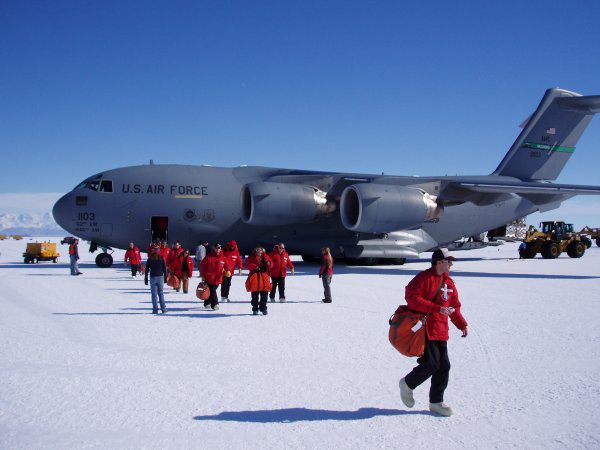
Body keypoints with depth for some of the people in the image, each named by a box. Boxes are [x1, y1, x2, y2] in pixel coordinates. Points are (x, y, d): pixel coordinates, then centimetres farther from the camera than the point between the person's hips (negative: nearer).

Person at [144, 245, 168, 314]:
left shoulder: (150, 259, -4)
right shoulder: (161, 258, -1)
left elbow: (146, 270, -3)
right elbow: (165, 269, 0)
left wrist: (146, 279, 3)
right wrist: (165, 278, 8)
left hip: (153, 277, -1)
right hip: (160, 277, 1)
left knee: (154, 294, 3)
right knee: (161, 293, 10)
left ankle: (155, 309, 0)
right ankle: (163, 308, 7)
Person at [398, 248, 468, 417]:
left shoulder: (449, 283, 13)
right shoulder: (424, 278, -11)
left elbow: (454, 306, 21)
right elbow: (411, 297, -20)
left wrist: (461, 324, 7)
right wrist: (436, 309, -23)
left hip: (440, 331, 8)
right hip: (423, 329, -8)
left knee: (443, 366, 6)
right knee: (431, 364, -12)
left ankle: (436, 402, 18)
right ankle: (407, 384, 14)